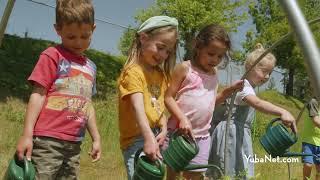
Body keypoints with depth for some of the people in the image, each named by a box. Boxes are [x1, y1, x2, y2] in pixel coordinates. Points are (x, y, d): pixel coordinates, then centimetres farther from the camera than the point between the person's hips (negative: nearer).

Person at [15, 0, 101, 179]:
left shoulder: (91, 67, 14)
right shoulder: (53, 55, -4)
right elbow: (38, 95, -7)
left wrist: (96, 138, 20)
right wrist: (27, 134, -13)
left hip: (74, 144, 6)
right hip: (47, 140, -6)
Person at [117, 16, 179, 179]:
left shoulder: (160, 74, 14)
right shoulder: (133, 72, -14)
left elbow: (159, 106, 9)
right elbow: (138, 107, -26)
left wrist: (164, 129, -7)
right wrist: (148, 137, -36)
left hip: (155, 136, 8)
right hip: (137, 139, -8)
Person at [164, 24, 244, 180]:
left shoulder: (214, 73, 12)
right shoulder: (185, 68, -7)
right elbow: (168, 98, -9)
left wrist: (231, 89, 8)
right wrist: (182, 119, -22)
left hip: (202, 136, 5)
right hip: (179, 131, -5)